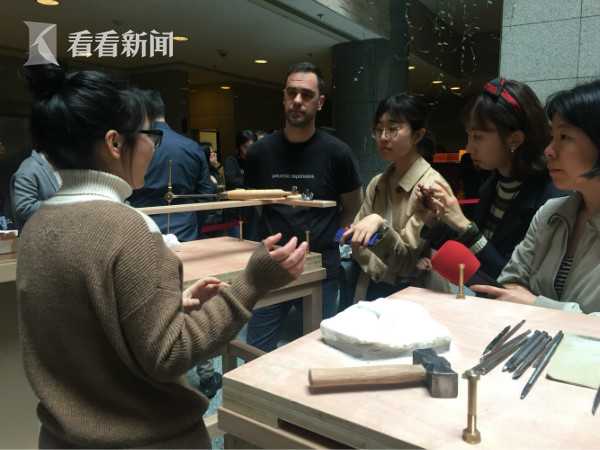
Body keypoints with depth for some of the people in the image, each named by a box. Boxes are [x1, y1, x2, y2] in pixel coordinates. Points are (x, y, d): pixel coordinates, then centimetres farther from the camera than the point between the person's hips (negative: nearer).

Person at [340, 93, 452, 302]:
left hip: (411, 294, -3)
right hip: (371, 290, 4)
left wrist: (380, 225, -27)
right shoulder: (377, 183, 7)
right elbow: (357, 238, 6)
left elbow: (405, 259, -12)